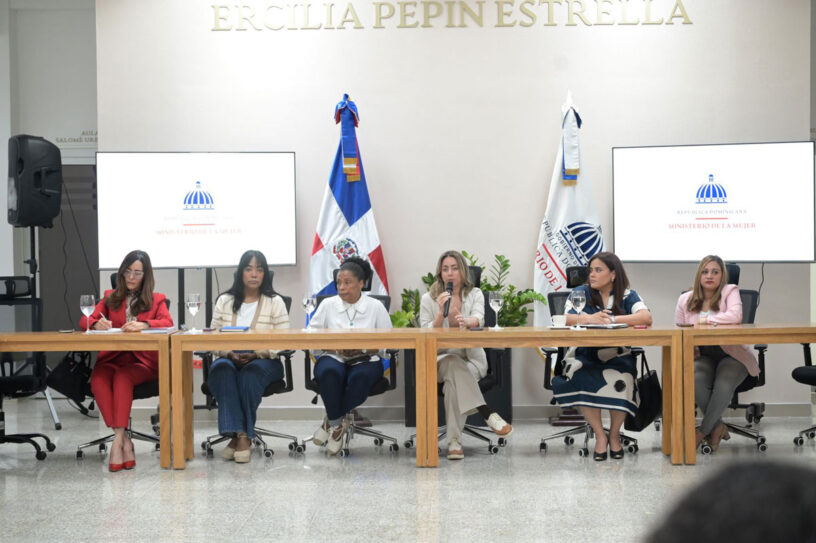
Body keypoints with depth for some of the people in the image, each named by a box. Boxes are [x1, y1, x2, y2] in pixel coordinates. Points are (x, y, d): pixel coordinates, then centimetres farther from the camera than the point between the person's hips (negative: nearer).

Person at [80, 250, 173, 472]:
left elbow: (167, 322, -1)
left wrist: (144, 325, -23)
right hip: (111, 358, 2)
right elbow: (85, 320, 13)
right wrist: (97, 324, -13)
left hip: (142, 361, -2)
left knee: (122, 377, -37)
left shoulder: (156, 299, 19)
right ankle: (125, 441, -37)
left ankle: (118, 440, -40)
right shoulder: (110, 297, 25)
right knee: (98, 379, -34)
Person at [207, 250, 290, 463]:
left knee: (250, 373, -36)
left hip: (264, 361, -2)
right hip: (229, 358, 2)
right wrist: (229, 354, -14)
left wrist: (255, 355, -18)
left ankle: (244, 436, -30)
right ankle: (239, 435, -40)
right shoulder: (224, 301, 15)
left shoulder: (275, 302, 7)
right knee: (221, 369, -34)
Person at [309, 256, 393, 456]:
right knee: (330, 372, -37)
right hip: (333, 358, 0)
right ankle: (337, 423, -17)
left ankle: (333, 421, -16)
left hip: (365, 360, 0)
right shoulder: (327, 305, 10)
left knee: (361, 375, -37)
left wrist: (363, 348, -16)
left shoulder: (376, 307, 7)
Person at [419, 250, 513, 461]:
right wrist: (441, 313, -22)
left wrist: (466, 321, -42)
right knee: (453, 364, -37)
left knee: (453, 380, -34)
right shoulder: (428, 299, 7)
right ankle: (488, 414, -43)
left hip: (471, 359, 1)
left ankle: (454, 441, -38)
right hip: (439, 359, 0)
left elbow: (478, 318, -16)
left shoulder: (475, 295, 7)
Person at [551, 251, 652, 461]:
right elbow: (565, 318, -8)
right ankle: (600, 435, -14)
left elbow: (647, 318, -12)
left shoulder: (627, 296, 6)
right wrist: (590, 319, -27)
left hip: (618, 356, 0)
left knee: (620, 380, -33)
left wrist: (612, 319, -20)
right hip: (586, 356, 1)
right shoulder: (581, 293, 8)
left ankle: (614, 435, -8)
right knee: (580, 380, -33)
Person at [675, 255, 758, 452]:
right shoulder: (685, 300, 9)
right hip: (703, 356, 2)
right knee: (696, 382, -32)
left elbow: (735, 316, -21)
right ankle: (718, 427, -14)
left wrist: (704, 320, -13)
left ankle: (703, 431, -18)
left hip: (731, 355, -2)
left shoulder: (730, 292, -1)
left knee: (723, 385, -34)